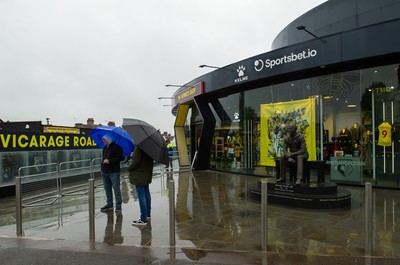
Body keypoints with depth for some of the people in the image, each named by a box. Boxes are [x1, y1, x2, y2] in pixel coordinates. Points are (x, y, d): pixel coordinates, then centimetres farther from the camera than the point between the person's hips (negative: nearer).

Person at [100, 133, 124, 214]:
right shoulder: (105, 148, 14)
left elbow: (121, 158, -16)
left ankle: (118, 205, 0)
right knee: (107, 189, 13)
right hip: (105, 172, 7)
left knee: (116, 189, -5)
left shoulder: (117, 147, -8)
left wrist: (110, 161, -21)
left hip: (114, 172, -7)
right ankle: (109, 204, 23)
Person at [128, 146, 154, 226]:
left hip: (139, 175, -9)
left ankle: (143, 219, 0)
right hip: (147, 174, 9)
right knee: (146, 193, 20)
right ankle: (148, 214, 34)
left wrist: (130, 168, -2)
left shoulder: (139, 147, -20)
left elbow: (136, 161, -22)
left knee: (141, 196, -5)